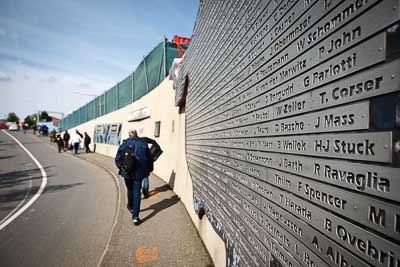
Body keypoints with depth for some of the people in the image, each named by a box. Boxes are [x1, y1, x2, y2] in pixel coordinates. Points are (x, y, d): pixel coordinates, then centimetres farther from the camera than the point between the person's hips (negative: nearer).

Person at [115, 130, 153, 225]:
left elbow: (118, 158, -7)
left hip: (127, 171, 0)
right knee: (137, 193, 4)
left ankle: (131, 206, 44)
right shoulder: (144, 144, 2)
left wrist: (121, 167, 11)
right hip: (139, 172, 0)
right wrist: (148, 170, 19)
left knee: (130, 190, 22)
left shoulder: (125, 143, -4)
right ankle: (135, 216, 0)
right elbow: (149, 158, 6)